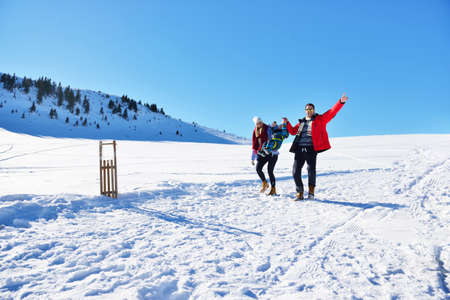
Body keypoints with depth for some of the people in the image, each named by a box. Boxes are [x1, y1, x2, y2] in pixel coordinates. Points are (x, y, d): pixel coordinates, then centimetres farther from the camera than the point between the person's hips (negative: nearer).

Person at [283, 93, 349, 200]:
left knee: (311, 170, -7)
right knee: (295, 171, -2)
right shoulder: (301, 122, 24)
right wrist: (287, 123, 21)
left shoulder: (320, 119, 11)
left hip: (311, 148, -4)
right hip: (299, 148, 4)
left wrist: (341, 102, -10)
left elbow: (332, 112, 2)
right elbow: (293, 131, 32)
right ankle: (299, 193, 11)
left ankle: (311, 191, 13)